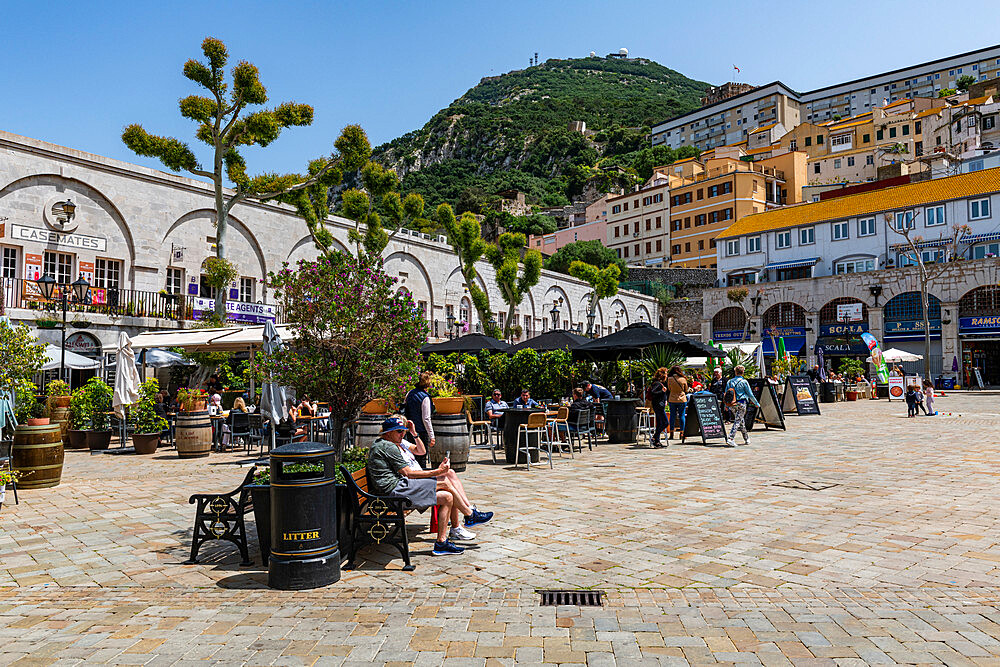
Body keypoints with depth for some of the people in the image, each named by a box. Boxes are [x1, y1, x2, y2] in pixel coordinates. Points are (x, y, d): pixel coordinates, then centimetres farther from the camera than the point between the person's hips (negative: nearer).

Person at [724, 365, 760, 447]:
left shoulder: (730, 381, 6)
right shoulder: (744, 382, -6)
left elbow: (726, 394, 10)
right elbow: (750, 394, -3)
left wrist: (726, 405, 21)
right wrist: (756, 403, 10)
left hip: (732, 405, 5)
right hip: (741, 403, -5)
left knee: (741, 421, 18)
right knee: (737, 421, -6)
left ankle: (746, 438, 29)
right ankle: (730, 439, -18)